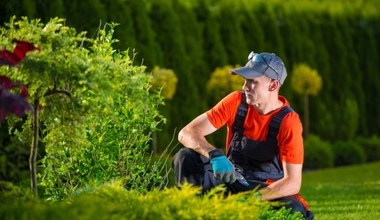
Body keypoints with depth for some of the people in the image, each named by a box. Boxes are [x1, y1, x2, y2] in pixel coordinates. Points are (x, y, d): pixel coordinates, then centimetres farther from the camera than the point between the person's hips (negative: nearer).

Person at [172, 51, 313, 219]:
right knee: (185, 158, -22)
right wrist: (215, 155, -34)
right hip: (230, 179, 3)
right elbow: (187, 133, -14)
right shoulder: (237, 102, -9)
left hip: (268, 190, -3)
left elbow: (292, 183, -22)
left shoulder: (288, 122, -18)